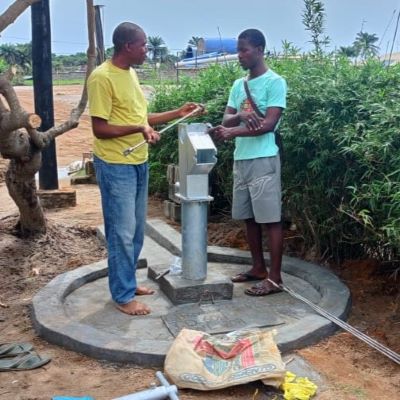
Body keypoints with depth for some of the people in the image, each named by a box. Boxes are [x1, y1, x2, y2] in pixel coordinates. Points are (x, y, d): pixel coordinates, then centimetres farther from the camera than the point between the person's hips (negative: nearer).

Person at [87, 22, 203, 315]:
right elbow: (99, 128, -17)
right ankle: (123, 296, 10)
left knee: (136, 230, 15)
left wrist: (178, 113, 13)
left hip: (139, 163, 9)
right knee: (122, 232, -2)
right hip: (115, 166, -9)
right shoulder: (102, 77, -16)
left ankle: (128, 282, 30)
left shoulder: (131, 74, 12)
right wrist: (138, 129, -28)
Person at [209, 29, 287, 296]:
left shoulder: (275, 82, -7)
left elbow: (269, 124, -15)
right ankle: (258, 268, 24)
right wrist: (241, 115, -14)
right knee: (249, 217, 12)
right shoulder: (238, 85, 15)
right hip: (240, 159, 8)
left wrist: (233, 132, -21)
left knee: (270, 219, -3)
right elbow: (226, 119, 8)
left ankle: (274, 277, 3)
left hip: (263, 160, -8)